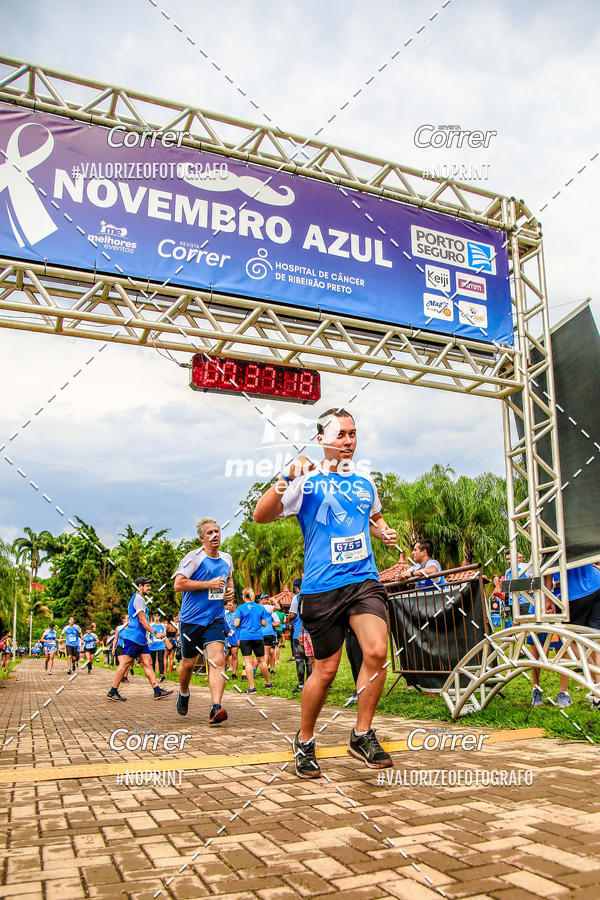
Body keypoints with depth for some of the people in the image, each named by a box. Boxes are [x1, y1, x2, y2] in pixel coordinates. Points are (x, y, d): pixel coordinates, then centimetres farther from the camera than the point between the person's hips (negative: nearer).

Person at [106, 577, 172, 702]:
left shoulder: (140, 599, 22)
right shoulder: (138, 598, -10)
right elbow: (142, 619, -16)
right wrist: (155, 633, -14)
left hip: (140, 638, 10)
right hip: (134, 637, -10)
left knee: (147, 663, 4)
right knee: (125, 663, -5)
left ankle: (157, 691, 1)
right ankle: (112, 693, 1)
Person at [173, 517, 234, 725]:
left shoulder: (227, 559, 9)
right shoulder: (193, 557, -9)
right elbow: (178, 584, -16)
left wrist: (230, 589, 7)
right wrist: (208, 584, -19)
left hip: (216, 618, 3)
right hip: (191, 619, -3)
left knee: (217, 661, -14)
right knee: (188, 662, 11)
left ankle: (216, 708, -20)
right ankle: (184, 693, 40)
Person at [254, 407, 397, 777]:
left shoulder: (365, 482, 13)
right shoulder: (307, 482, -2)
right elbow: (261, 515, -13)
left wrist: (384, 532, 10)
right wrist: (287, 478, -26)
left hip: (364, 580, 4)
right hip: (322, 587, -3)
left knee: (377, 650, -17)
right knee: (326, 669, 4)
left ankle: (362, 735, 4)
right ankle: (305, 742, 28)